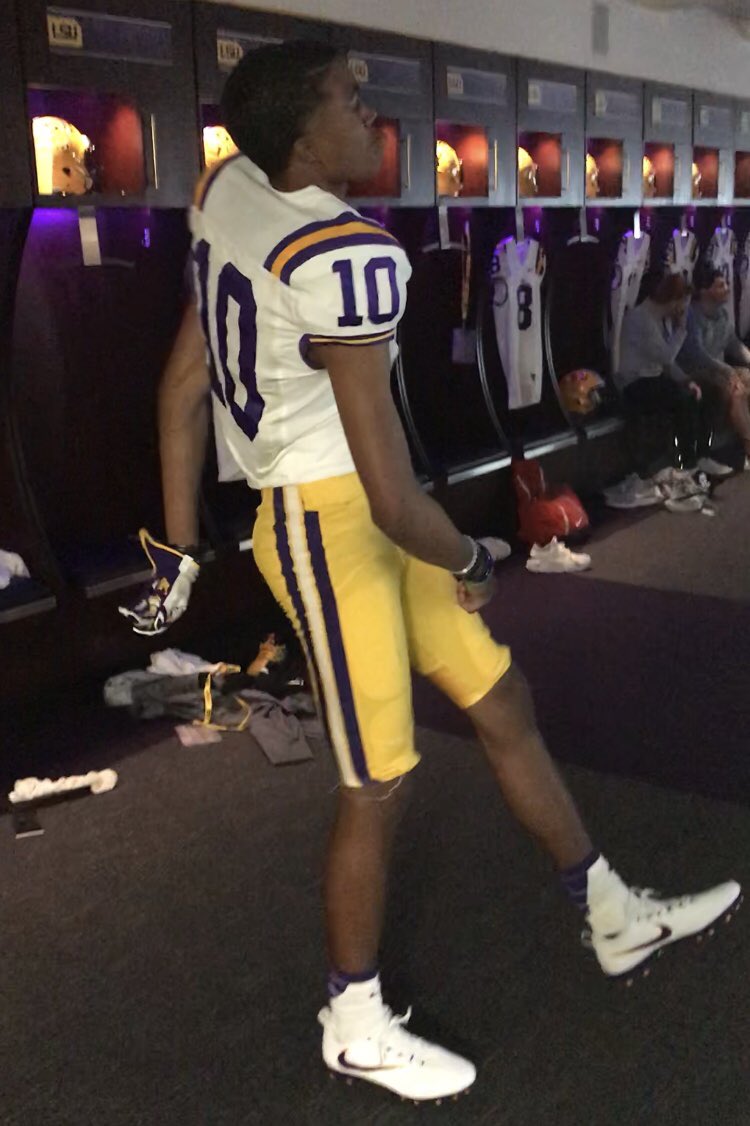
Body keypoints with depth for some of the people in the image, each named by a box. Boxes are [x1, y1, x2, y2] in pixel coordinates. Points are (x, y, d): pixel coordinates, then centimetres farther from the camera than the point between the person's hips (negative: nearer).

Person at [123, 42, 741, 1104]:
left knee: (503, 700, 17)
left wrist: (180, 546, 15)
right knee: (380, 785, 5)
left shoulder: (231, 191, 5)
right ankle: (356, 1027, 30)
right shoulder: (346, 259, -22)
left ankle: (617, 918, 34)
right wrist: (473, 562, -3)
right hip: (329, 525, -9)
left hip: (355, 517, 9)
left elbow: (182, 388, 9)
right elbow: (392, 499, -24)